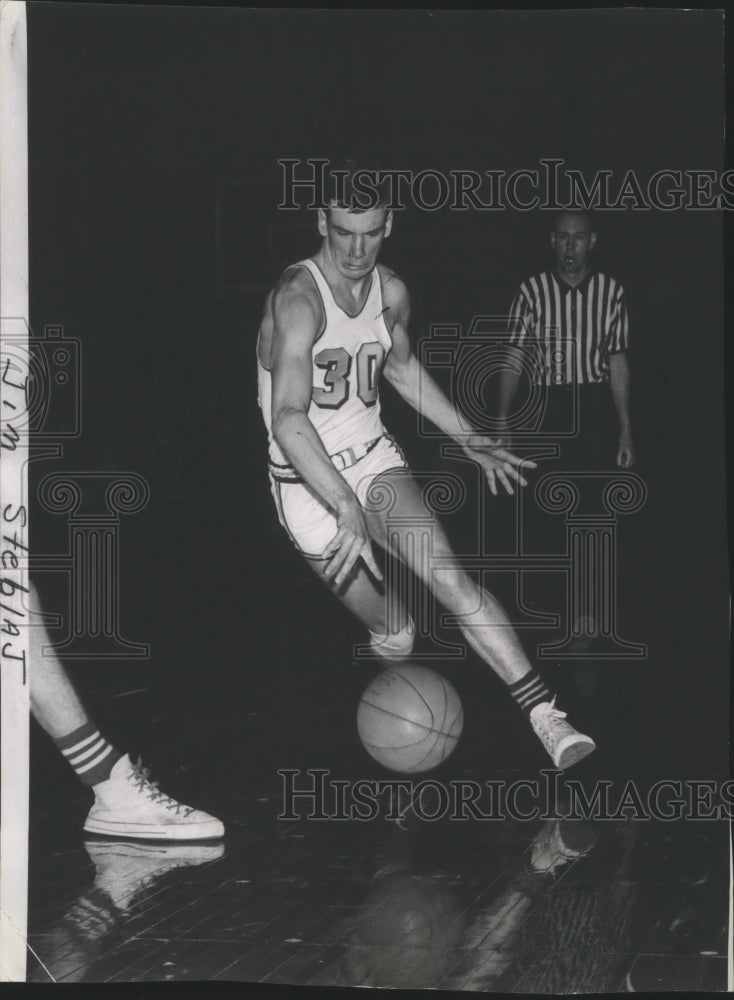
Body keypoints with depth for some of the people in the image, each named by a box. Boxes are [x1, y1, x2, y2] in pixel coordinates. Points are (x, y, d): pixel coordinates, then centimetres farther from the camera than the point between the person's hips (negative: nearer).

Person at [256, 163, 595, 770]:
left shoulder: (392, 294, -1)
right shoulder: (298, 298, -23)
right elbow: (289, 419, -35)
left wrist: (469, 440, 22)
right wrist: (347, 509, -46)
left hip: (375, 459, 4)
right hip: (309, 485, -4)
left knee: (447, 574, -20)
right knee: (393, 633, 1)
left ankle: (546, 716, -26)